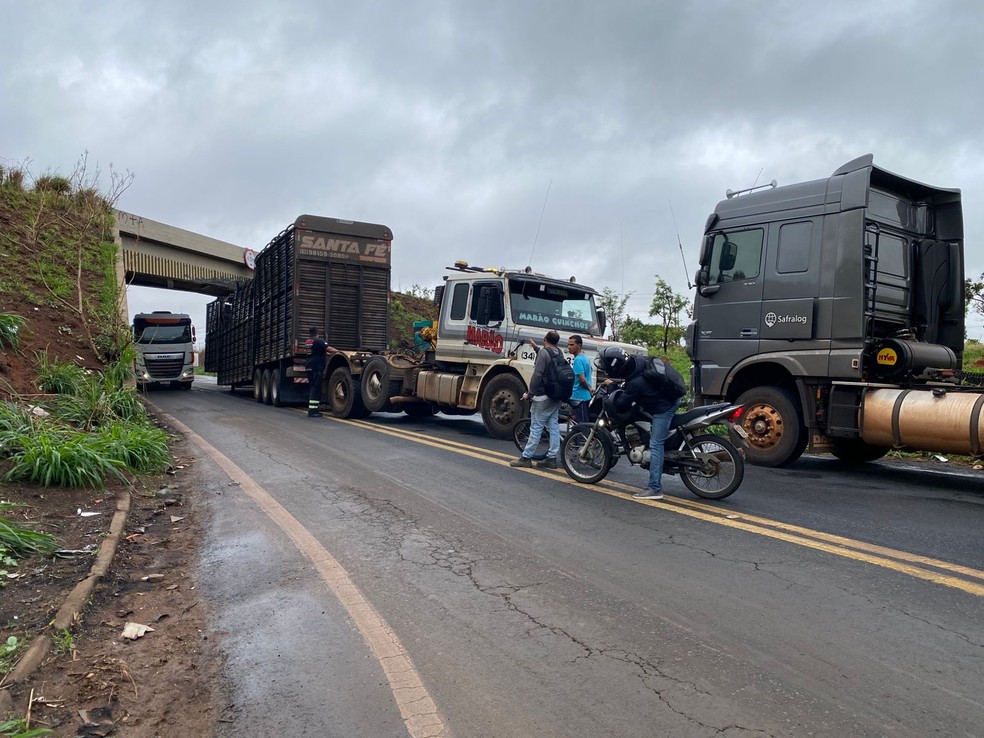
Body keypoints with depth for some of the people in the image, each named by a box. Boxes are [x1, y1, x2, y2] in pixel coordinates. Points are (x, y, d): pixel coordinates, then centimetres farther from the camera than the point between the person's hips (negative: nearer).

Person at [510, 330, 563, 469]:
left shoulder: (543, 352, -13)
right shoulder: (558, 353, 10)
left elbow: (537, 375, -19)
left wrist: (530, 394, -13)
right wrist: (537, 348, 40)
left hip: (543, 397, -8)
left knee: (536, 428, -4)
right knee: (553, 427, 8)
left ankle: (526, 458, 0)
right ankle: (552, 458, 11)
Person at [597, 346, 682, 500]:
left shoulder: (636, 383, -31)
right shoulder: (637, 361, -7)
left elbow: (621, 406, -20)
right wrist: (615, 381, 18)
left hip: (663, 407, -10)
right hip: (671, 397, 10)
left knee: (655, 445, -9)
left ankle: (655, 488, -8)